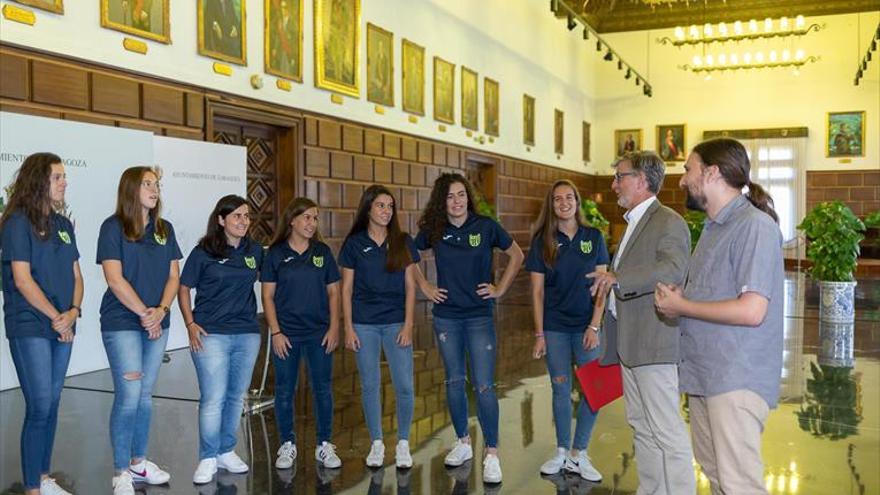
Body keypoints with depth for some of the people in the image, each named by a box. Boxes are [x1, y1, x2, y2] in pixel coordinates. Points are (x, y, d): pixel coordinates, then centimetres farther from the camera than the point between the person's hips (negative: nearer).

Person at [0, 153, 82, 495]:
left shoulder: (63, 225, 12)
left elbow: (75, 275, 12)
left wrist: (73, 311, -5)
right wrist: (56, 317, -12)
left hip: (63, 328, 7)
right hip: (30, 328, -7)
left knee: (52, 404, 12)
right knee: (39, 407, -6)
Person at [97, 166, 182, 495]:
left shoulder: (164, 229, 9)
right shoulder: (113, 227, -6)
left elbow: (173, 276, 7)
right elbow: (115, 279, -13)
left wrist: (160, 311, -8)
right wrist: (144, 313, -12)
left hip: (157, 323, 5)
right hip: (122, 323, -5)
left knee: (145, 394, 12)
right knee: (128, 396, -8)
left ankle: (138, 462, 24)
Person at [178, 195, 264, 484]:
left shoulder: (255, 251, 6)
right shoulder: (203, 252, -4)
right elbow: (183, 289, 2)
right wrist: (190, 324, -9)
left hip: (247, 334, 4)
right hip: (211, 335, -4)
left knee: (236, 396, 12)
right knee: (213, 399, -5)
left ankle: (227, 452, 26)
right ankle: (208, 459, 9)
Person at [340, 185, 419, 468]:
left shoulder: (403, 242, 4)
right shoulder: (354, 243, 2)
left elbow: (410, 286, 3)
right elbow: (347, 288, 3)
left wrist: (408, 324, -4)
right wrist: (348, 328, -2)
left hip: (396, 322, 0)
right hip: (364, 323, 0)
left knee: (404, 385, -3)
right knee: (370, 385, 6)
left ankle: (403, 444, 14)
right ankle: (376, 443, 21)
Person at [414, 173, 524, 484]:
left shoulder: (486, 227, -5)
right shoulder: (433, 230, 0)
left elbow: (516, 255, 7)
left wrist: (500, 289, 1)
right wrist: (424, 286, 7)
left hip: (479, 316, -2)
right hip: (446, 316, 3)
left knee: (483, 386, -7)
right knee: (454, 382, 11)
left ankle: (492, 455, 1)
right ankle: (463, 443, 27)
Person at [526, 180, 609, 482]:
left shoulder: (593, 237, 1)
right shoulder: (543, 241, 0)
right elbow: (537, 292, 1)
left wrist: (594, 326, -7)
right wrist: (539, 334, -3)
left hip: (586, 326, 0)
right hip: (555, 327, 0)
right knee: (561, 390, 6)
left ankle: (578, 455, 12)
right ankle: (562, 453, 20)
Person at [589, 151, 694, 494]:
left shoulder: (668, 222, -11)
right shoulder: (634, 223, 19)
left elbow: (673, 269, -28)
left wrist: (618, 278, -32)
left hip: (655, 344, -10)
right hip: (629, 345, 10)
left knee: (666, 431, -5)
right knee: (641, 426, 17)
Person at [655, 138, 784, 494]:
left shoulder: (755, 225, -15)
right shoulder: (714, 227, 16)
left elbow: (751, 311, -23)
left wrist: (680, 306, -12)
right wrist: (677, 296, 1)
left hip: (736, 381, -9)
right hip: (703, 374, 9)